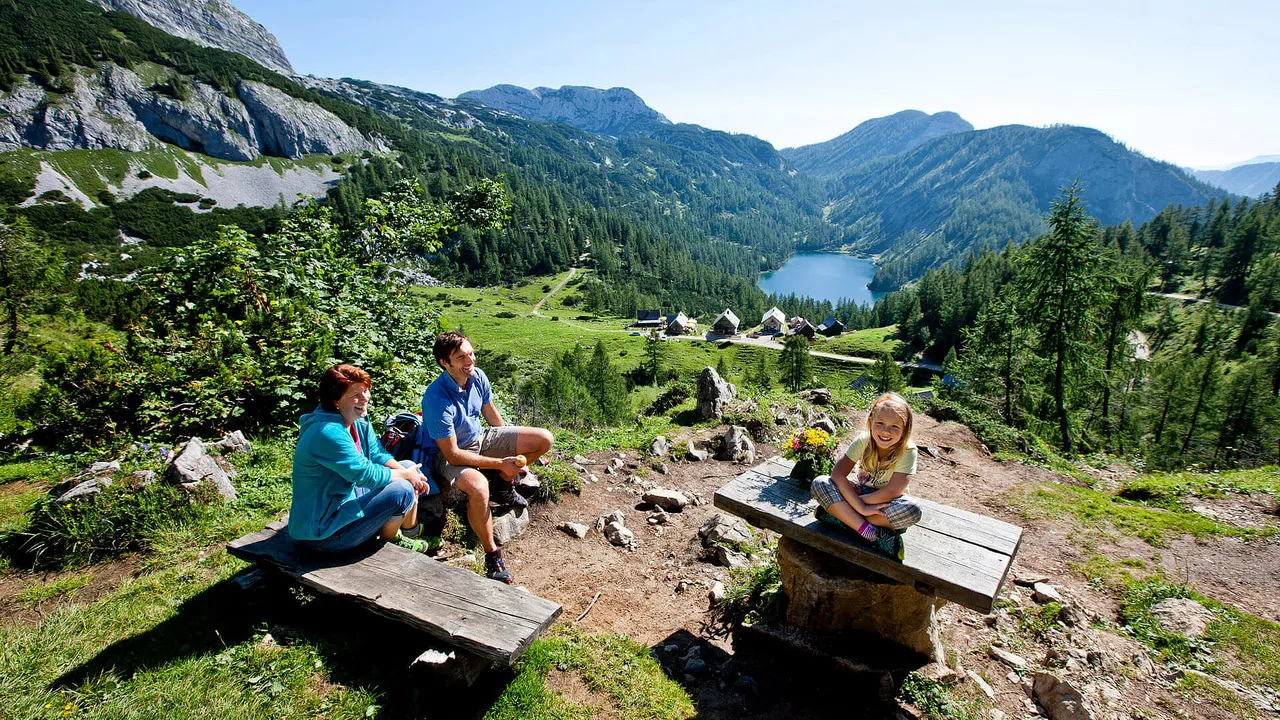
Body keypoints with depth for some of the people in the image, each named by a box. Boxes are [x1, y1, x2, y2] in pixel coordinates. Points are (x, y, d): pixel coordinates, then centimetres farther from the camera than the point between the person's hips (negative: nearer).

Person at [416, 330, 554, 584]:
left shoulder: (477, 376, -11)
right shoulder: (437, 399, -31)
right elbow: (453, 455, -28)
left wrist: (512, 448, 17)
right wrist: (500, 463, -28)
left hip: (479, 439, 7)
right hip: (447, 454, -7)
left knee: (544, 439, -6)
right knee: (479, 488, -40)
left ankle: (503, 485, 14)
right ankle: (492, 554, -16)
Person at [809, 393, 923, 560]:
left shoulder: (907, 451, -22)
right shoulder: (863, 441, -17)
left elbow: (892, 492, -26)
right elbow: (838, 473, -25)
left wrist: (860, 500, -22)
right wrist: (861, 507, -32)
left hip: (886, 502, -2)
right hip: (862, 493, 2)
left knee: (912, 510, -38)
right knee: (819, 484, -24)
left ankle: (841, 515, -26)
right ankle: (872, 532, -31)